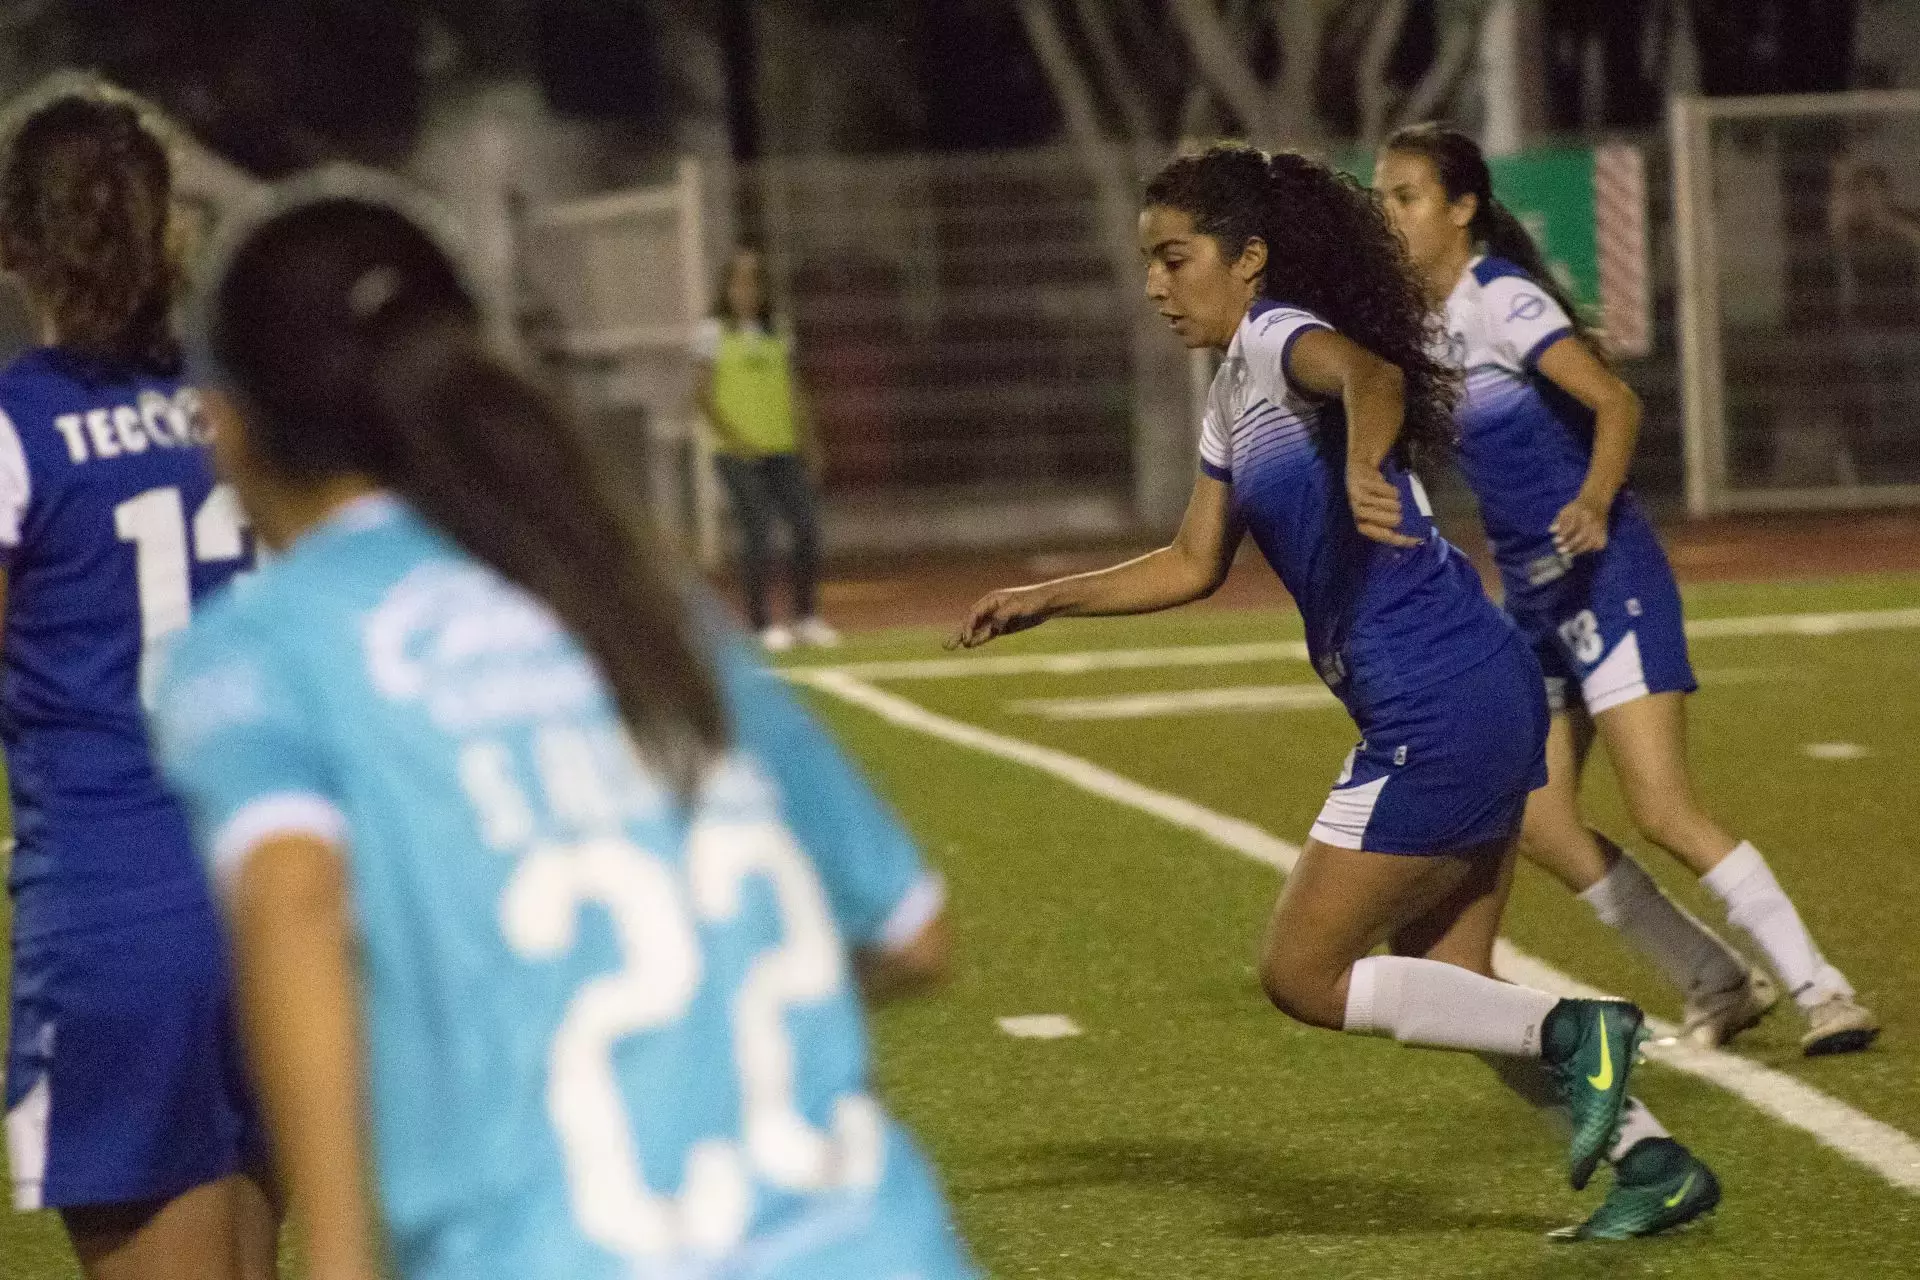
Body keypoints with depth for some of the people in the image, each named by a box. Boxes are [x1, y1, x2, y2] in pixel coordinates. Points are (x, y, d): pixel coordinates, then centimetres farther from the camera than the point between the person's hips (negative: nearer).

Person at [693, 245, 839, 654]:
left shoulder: (776, 335, 14)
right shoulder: (713, 334, 0)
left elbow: (793, 391, 17)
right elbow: (702, 393, -5)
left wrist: (804, 439, 6)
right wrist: (731, 436, -15)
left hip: (783, 451, 5)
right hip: (739, 454, -5)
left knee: (807, 526, -2)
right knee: (758, 535, -8)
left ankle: (807, 618, 9)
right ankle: (761, 624, -1)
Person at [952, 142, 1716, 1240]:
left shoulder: (1278, 336, -11)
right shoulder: (1233, 396, 18)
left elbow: (1373, 376, -35)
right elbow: (1194, 565, 29)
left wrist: (1362, 464, -56)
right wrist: (1047, 600, 23)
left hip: (1440, 712, -10)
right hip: (1484, 698, 10)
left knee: (1303, 976, -2)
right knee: (1446, 988, 14)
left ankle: (1574, 1034, -5)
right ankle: (1655, 1161, 13)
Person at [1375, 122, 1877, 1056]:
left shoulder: (1499, 296, -14)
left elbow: (1616, 402, -23)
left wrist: (1595, 501, -37)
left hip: (1604, 575, -9)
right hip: (1533, 595, 9)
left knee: (1663, 812, -17)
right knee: (1538, 826, 3)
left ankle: (1819, 990, -8)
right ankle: (1718, 987, 15)